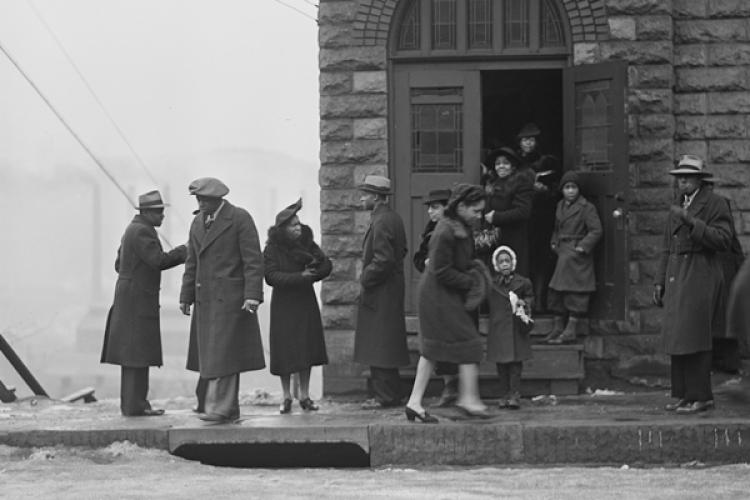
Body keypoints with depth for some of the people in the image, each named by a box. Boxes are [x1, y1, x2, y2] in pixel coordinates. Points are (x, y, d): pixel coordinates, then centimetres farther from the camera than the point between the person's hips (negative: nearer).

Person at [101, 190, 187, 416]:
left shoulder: (133, 229, 17)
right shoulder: (142, 231, -14)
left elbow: (120, 265, 20)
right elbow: (158, 260, -24)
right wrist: (183, 252, -13)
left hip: (129, 300, 10)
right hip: (138, 300, -10)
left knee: (132, 353, 10)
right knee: (138, 353, -9)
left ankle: (131, 403, 12)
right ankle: (135, 404, -9)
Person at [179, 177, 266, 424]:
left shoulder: (240, 218, -6)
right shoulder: (198, 222, 15)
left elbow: (253, 260, -10)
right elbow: (192, 263, 19)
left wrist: (253, 295, -18)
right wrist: (186, 297, 13)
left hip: (230, 298, -7)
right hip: (205, 299, 7)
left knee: (223, 353, -12)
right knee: (210, 354, 5)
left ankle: (219, 408, -15)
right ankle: (230, 410, 9)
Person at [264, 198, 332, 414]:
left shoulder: (307, 243, 2)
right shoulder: (272, 249, -8)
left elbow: (327, 265, -2)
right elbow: (272, 276, -19)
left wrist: (311, 275, -19)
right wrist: (299, 277, -27)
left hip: (305, 301, 3)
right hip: (283, 304, -3)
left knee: (306, 348, 2)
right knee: (285, 351, -3)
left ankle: (304, 396, 10)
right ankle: (286, 397, 8)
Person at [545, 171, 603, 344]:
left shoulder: (586, 208, -8)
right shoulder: (560, 206, 15)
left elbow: (596, 231, -11)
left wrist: (583, 246, -17)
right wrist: (554, 242, 13)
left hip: (577, 256, -8)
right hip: (563, 255, 8)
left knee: (575, 292, -7)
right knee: (555, 292, 8)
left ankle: (571, 330, -5)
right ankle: (558, 328, 15)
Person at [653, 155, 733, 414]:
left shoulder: (716, 204, -4)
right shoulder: (676, 206, 19)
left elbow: (723, 240, -15)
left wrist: (691, 222, -21)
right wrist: (660, 281, 17)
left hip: (700, 278, -7)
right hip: (676, 277, 7)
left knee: (693, 337, -11)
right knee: (676, 337, 6)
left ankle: (700, 396, -7)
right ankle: (683, 394, 12)